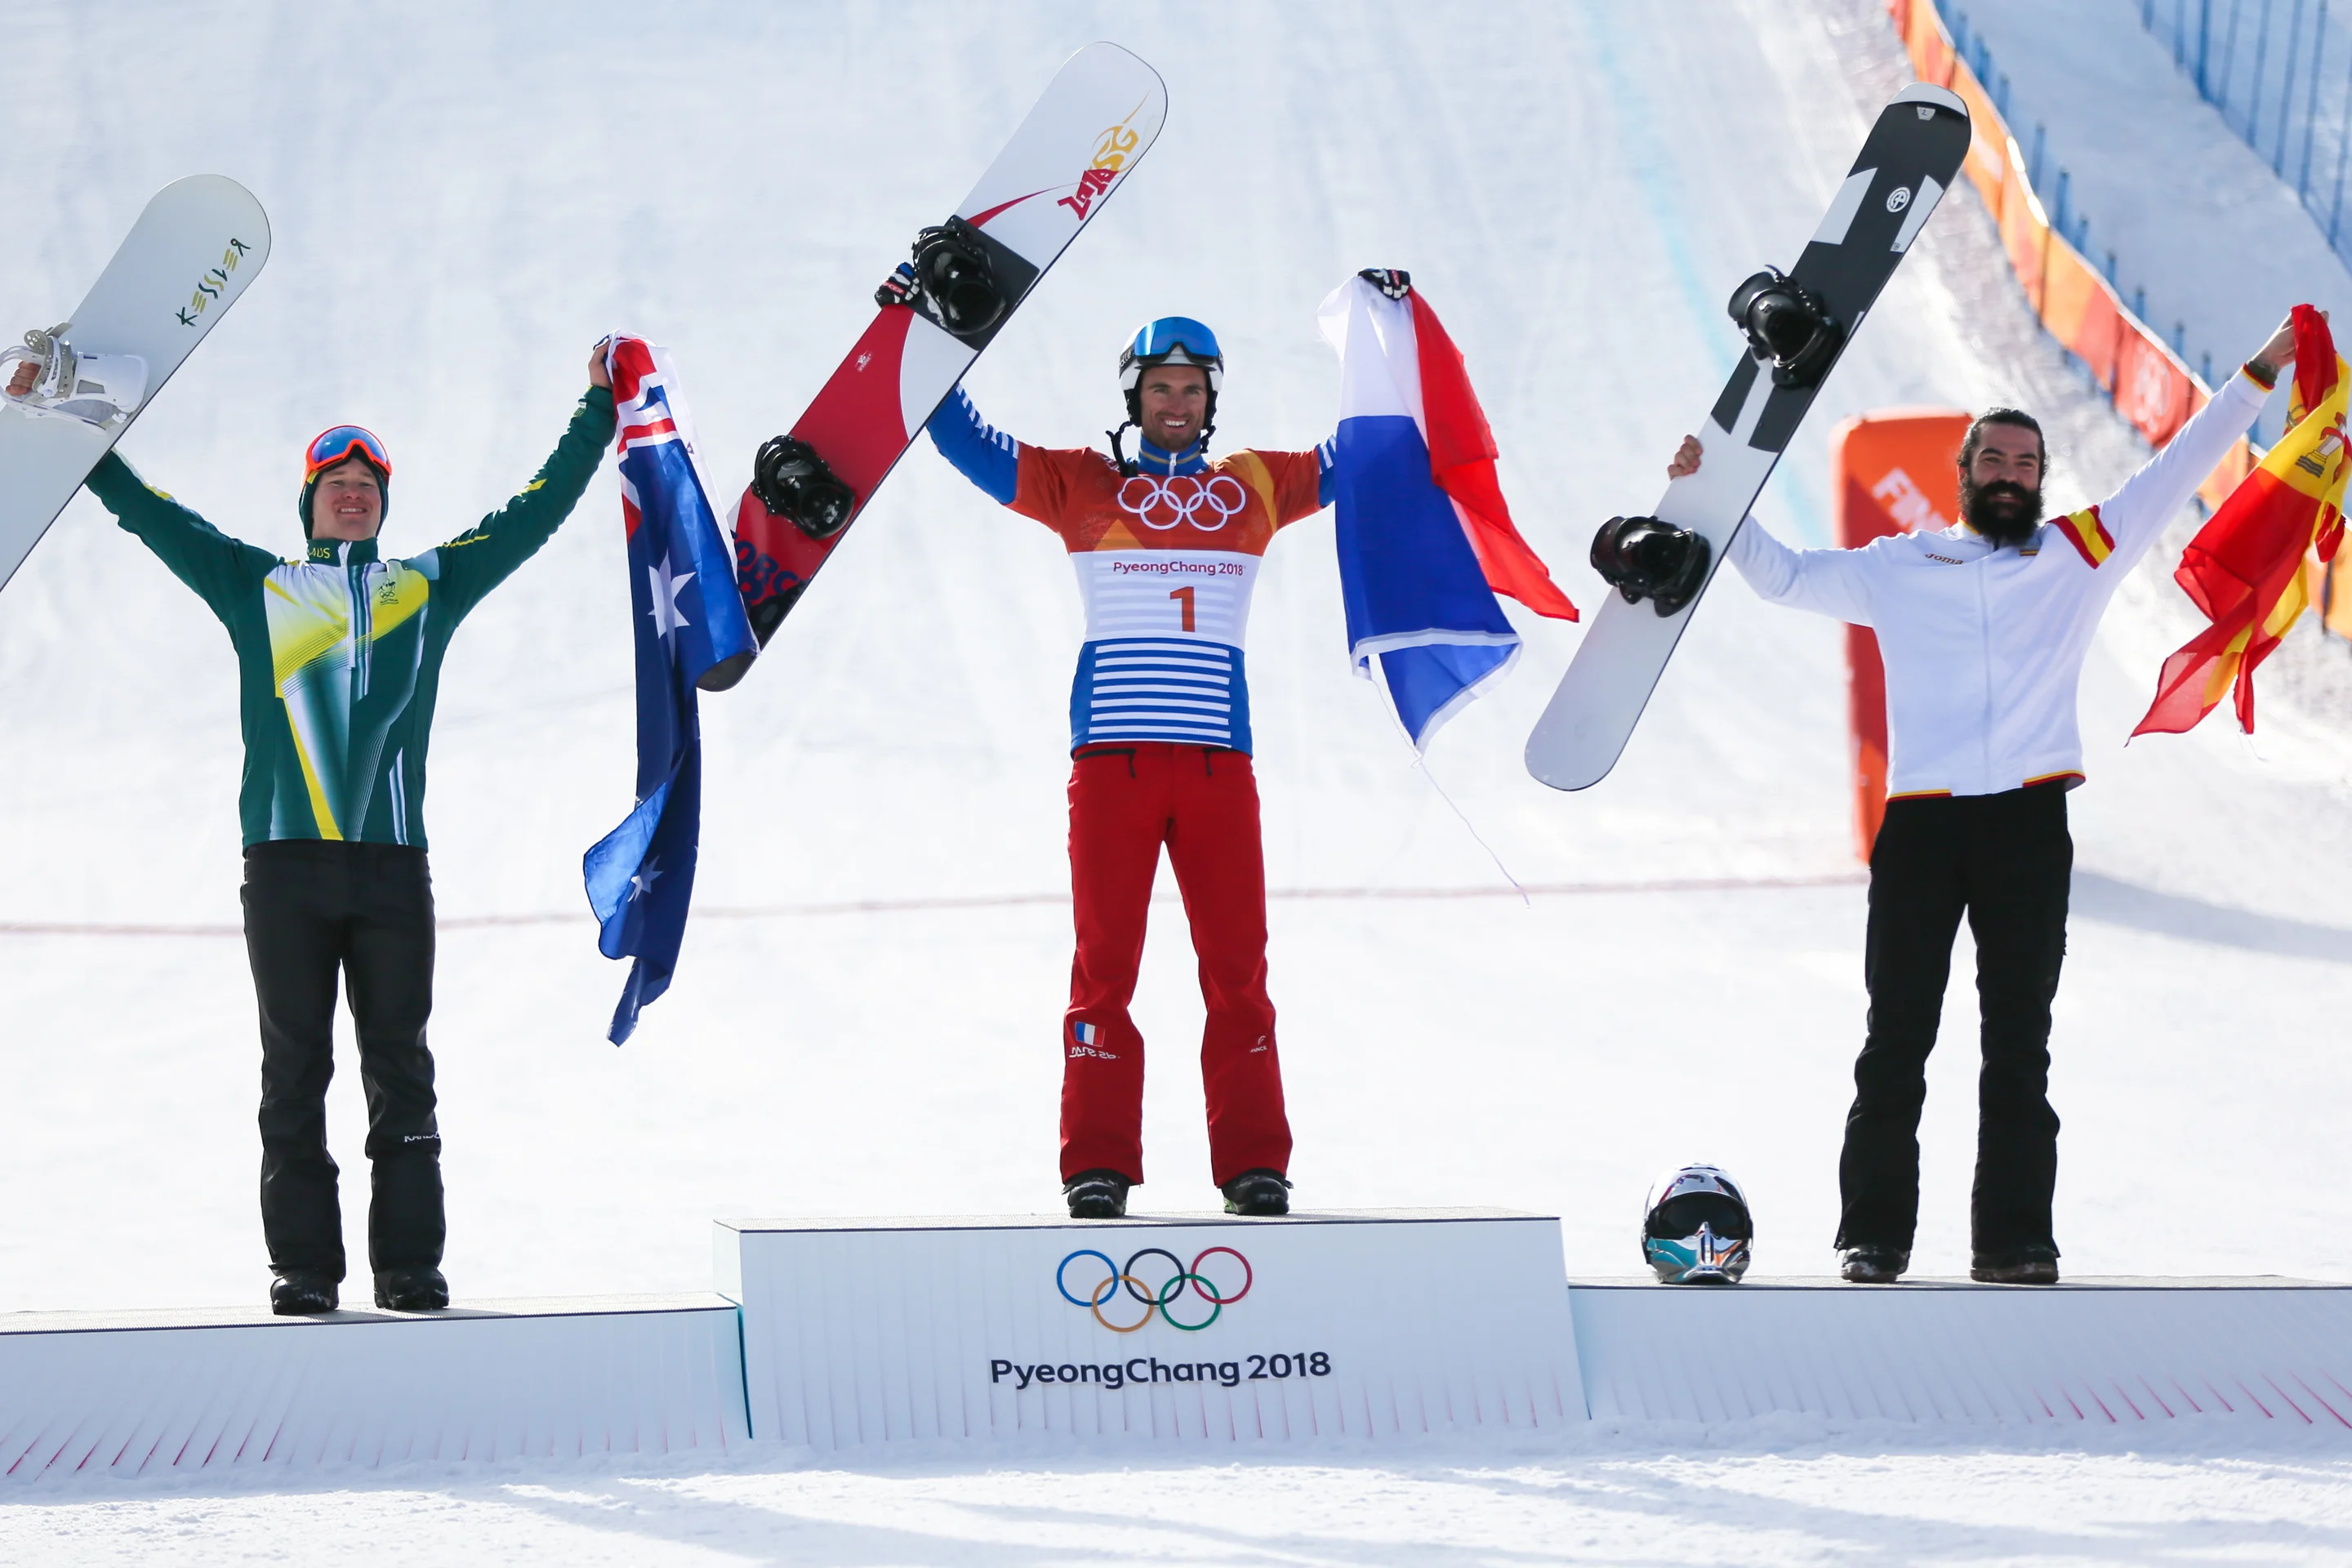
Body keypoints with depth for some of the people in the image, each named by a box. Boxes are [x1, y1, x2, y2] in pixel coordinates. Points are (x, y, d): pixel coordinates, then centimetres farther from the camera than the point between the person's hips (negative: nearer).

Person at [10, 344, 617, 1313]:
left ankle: (409, 1262, 2)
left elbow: (534, 514, 21)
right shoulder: (255, 587, 15)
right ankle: (302, 1263, 1)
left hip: (392, 866, 1)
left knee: (399, 1068, 0)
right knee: (295, 1069, -1)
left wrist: (598, 415, 20)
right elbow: (146, 511, 16)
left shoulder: (429, 587, 17)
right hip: (285, 866, -1)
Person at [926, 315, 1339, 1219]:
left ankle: (1255, 1168, 2)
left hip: (1218, 763, 1)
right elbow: (961, 440, 11)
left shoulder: (1256, 487, 16)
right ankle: (1098, 1169, -2)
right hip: (1112, 761, -1)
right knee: (1105, 964, -3)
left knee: (1237, 965, -1)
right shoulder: (1081, 486, 11)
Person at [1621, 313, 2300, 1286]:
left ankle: (2013, 1240, 4)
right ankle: (1874, 1235, 4)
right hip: (1920, 822, 0)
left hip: (2029, 822, 0)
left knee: (2018, 1047, 2)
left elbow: (2173, 475, 12)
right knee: (1895, 1041, 1)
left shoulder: (2077, 557, 11)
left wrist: (2257, 378, 8)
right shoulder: (1897, 571, 14)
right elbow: (1784, 577, 25)